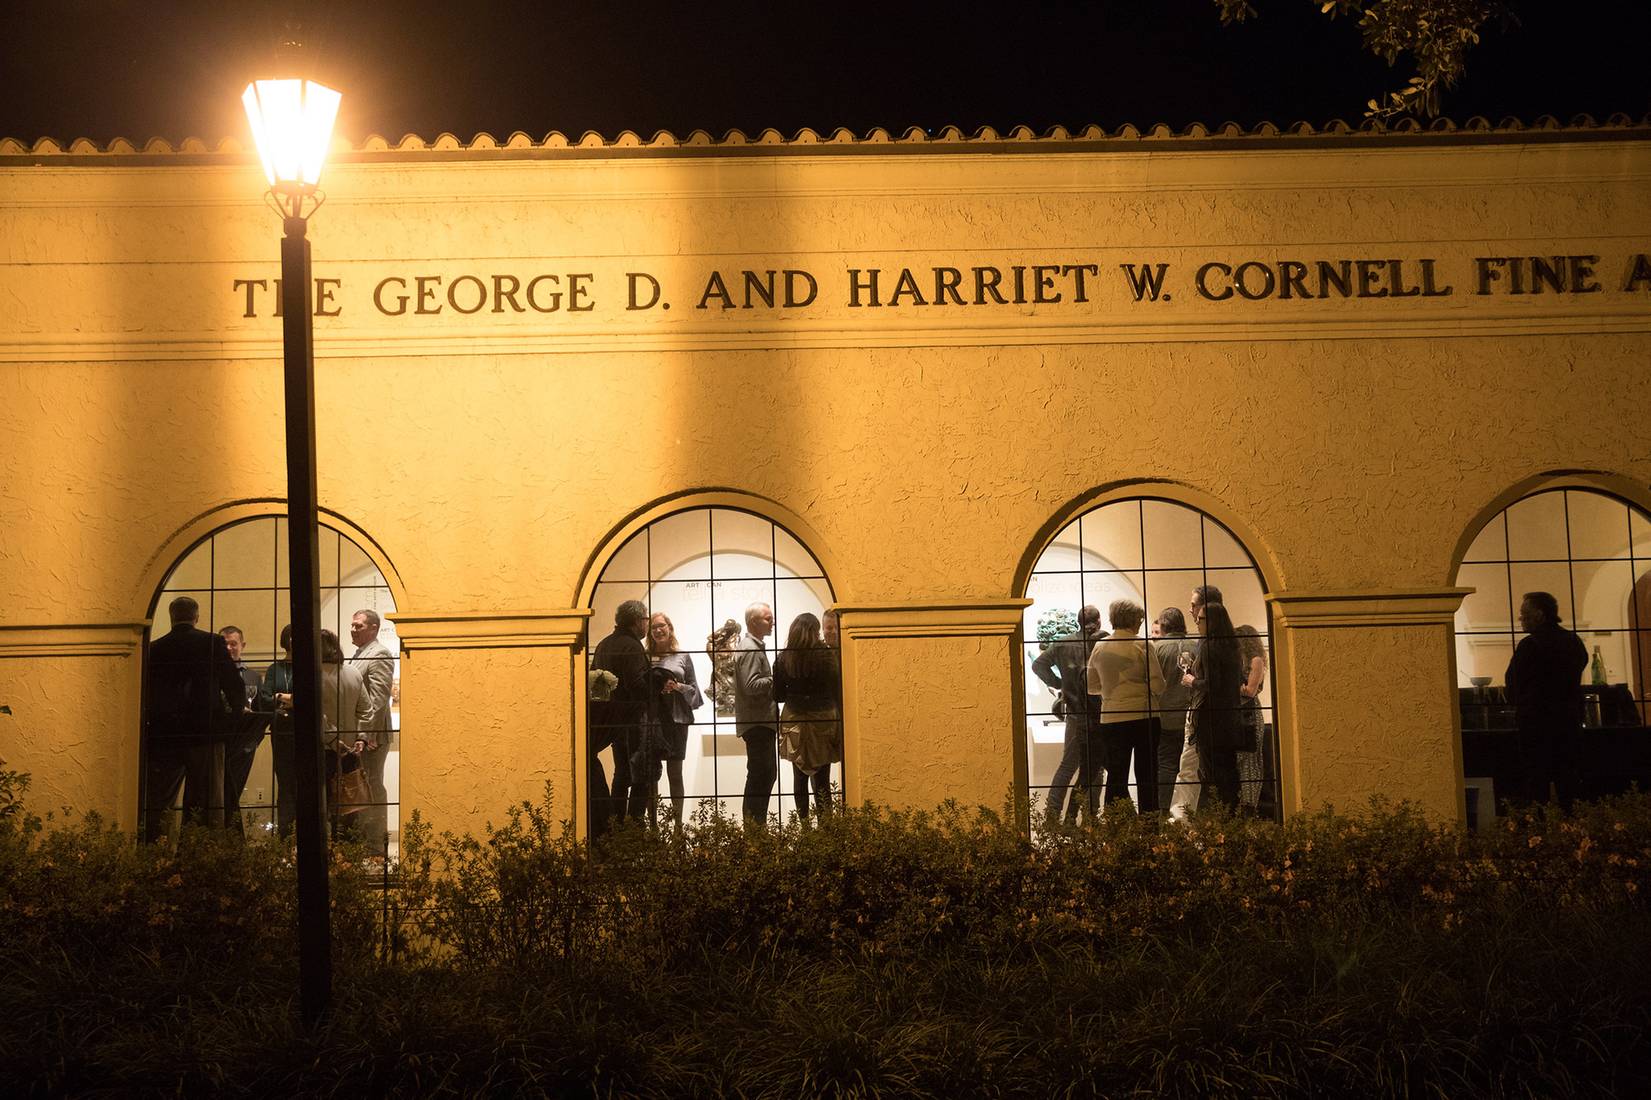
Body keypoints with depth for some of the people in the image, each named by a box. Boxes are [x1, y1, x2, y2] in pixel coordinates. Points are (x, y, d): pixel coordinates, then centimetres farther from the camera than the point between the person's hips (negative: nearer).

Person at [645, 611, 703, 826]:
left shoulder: (683, 657, 7)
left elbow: (694, 689, 7)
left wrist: (678, 687, -10)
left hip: (676, 719, -1)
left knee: (675, 773, 2)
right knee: (650, 774, 2)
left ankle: (678, 822, 6)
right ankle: (653, 823, 6)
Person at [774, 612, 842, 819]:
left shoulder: (784, 659, -4)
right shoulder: (827, 655, -11)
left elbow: (778, 695, 0)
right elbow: (837, 691, -9)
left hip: (794, 723, 2)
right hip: (822, 721, -2)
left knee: (800, 777, 10)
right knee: (822, 779, 1)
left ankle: (803, 823, 11)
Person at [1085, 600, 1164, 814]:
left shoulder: (1100, 647, 4)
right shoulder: (1140, 645, -8)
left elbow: (1091, 687, 10)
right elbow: (1158, 684, -12)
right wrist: (1155, 695, 9)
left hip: (1110, 719, 3)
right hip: (1142, 716, -3)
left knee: (1116, 777, 8)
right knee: (1146, 775, 4)